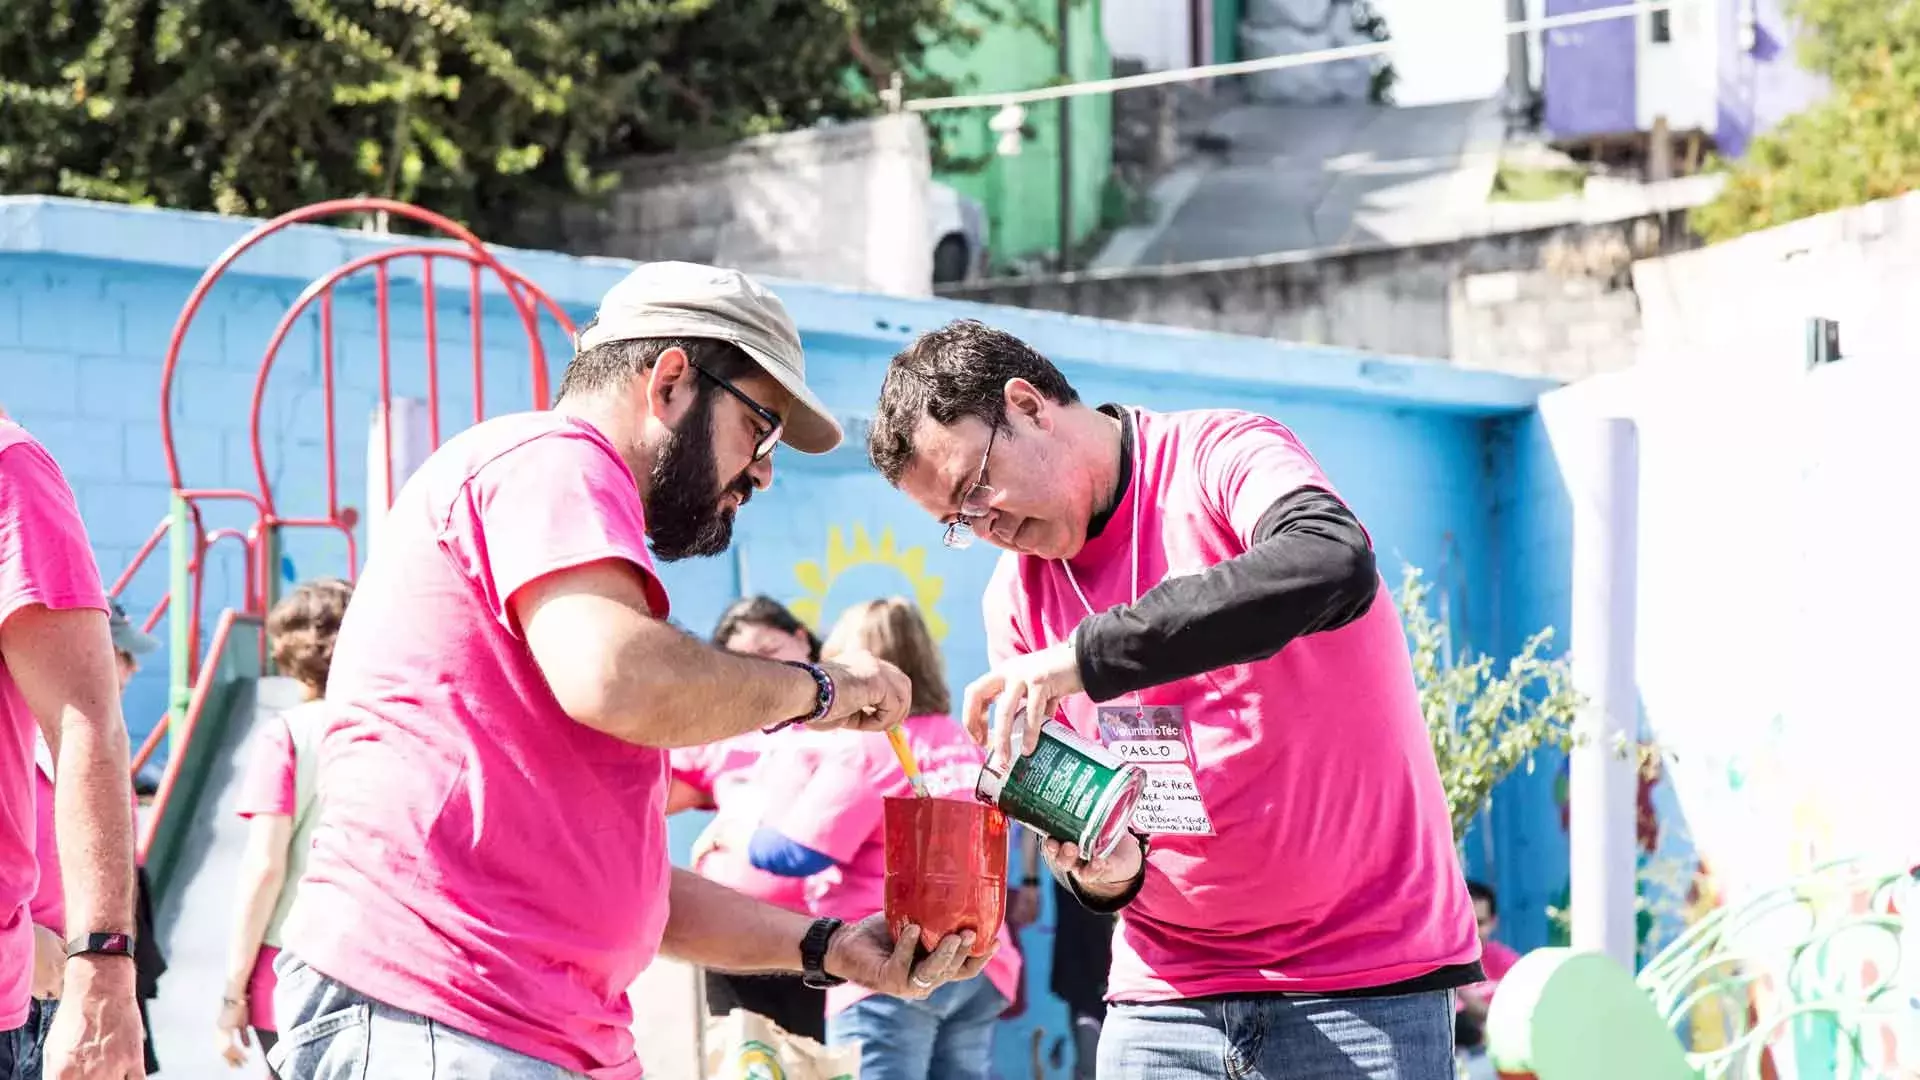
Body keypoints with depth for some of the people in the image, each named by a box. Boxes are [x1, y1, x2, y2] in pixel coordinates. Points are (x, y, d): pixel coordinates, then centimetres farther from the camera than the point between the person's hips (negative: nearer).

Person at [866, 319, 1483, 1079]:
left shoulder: (1219, 456, -9)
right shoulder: (1016, 599, 9)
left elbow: (1334, 564, -31)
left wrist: (1088, 656, -32)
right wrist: (1102, 873, -13)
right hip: (1166, 991, 5)